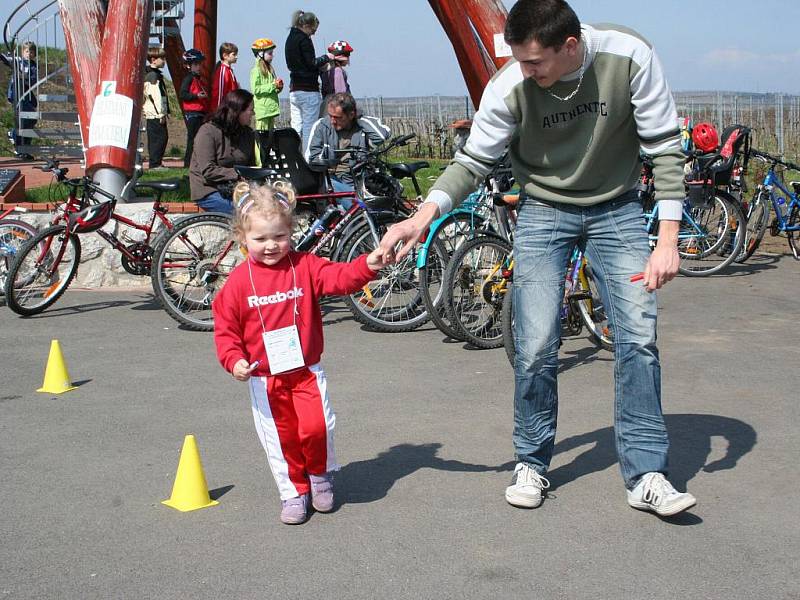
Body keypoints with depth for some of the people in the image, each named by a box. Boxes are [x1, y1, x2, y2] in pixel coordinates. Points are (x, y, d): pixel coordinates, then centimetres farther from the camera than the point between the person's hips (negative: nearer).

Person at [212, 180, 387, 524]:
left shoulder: (304, 266, -3)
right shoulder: (238, 282, -6)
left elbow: (339, 278, -16)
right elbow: (225, 328, -2)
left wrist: (367, 265, -35)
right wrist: (234, 361, -18)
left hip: (306, 371, 0)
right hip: (264, 379, 0)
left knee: (317, 428, -12)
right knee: (281, 438, 7)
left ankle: (321, 475, 18)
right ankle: (293, 492, 26)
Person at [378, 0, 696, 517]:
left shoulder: (630, 56, -22)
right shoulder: (510, 87, -21)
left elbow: (665, 146, -15)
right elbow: (473, 161, -11)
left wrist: (668, 239, -20)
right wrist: (424, 216, -28)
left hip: (616, 210, 0)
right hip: (544, 213, 0)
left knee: (639, 337, -7)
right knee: (536, 347, -7)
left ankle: (646, 475, 3)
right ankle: (532, 463, 13)